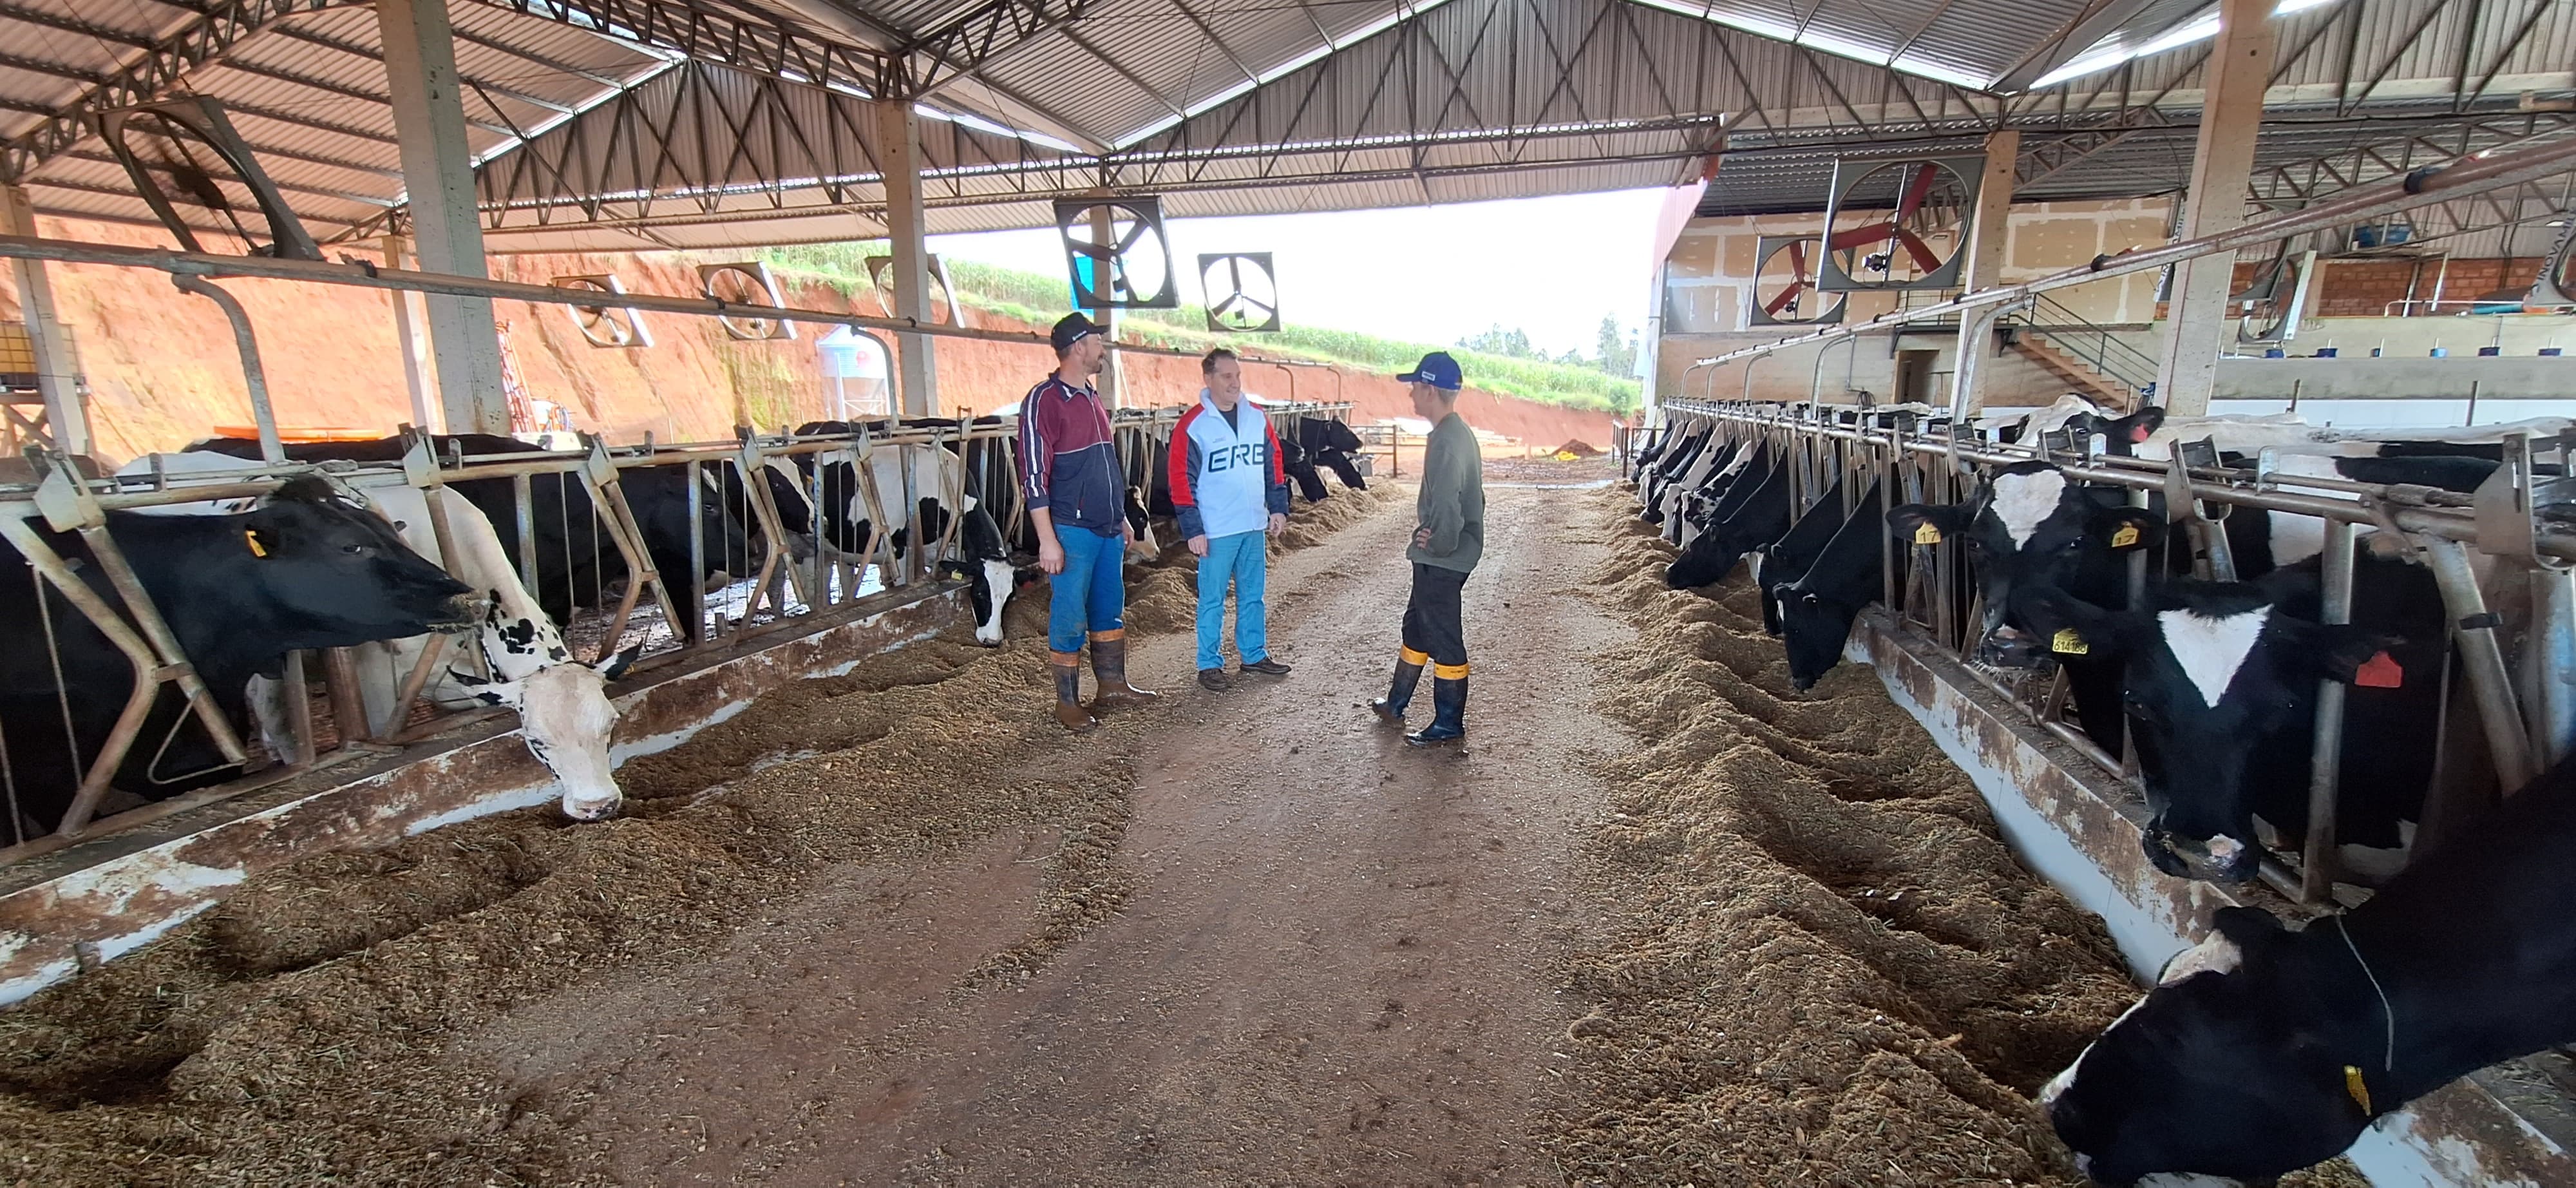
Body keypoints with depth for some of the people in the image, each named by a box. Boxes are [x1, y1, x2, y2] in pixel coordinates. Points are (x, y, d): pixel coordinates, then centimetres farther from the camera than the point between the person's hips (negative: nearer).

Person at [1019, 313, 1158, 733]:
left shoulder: (1092, 399, 14)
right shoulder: (1044, 400, -12)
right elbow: (1034, 475, -16)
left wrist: (1121, 519, 21)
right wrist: (1047, 540, -19)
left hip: (1108, 529, 8)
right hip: (1072, 531, -8)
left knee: (1110, 611, 15)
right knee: (1070, 619, 0)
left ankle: (1113, 686, 28)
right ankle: (1067, 703, 12)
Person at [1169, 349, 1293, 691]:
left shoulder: (1257, 419, 6)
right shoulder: (1192, 426, -10)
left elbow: (1274, 466, 14)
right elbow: (1182, 482, -11)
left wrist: (1278, 507, 8)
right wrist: (1193, 530, -13)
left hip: (1255, 526, 5)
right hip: (1216, 532, -5)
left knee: (1253, 596, 15)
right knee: (1213, 600, 4)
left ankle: (1254, 655, 28)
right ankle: (1210, 665, 15)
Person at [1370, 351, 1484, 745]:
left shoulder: (1446, 441, -23)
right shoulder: (1458, 432, 10)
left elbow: (1446, 504, -30)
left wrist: (1440, 543, -15)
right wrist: (1431, 533, 8)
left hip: (1442, 561, -11)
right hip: (1438, 557, 11)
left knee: (1443, 639, 2)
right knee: (1417, 628, 21)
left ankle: (1449, 724, 16)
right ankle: (1396, 704, 37)